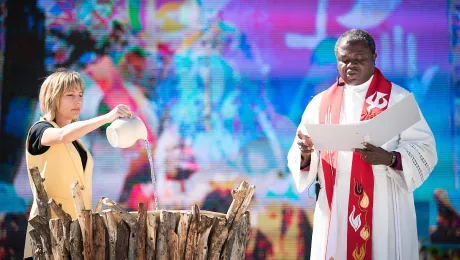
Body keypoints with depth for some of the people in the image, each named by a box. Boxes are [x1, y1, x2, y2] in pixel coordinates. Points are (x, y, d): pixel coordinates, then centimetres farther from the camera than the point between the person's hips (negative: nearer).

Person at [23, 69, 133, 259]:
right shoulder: (40, 130, -5)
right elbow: (63, 135, -30)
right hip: (52, 222, -7)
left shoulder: (76, 138, 17)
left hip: (79, 223, 7)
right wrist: (107, 117, -38)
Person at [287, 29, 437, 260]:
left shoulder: (398, 99, 2)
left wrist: (390, 159, -24)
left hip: (384, 211, -2)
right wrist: (304, 154, -17)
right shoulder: (320, 103, 10)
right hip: (334, 212, 3)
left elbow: (424, 149, -7)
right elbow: (301, 160, 6)